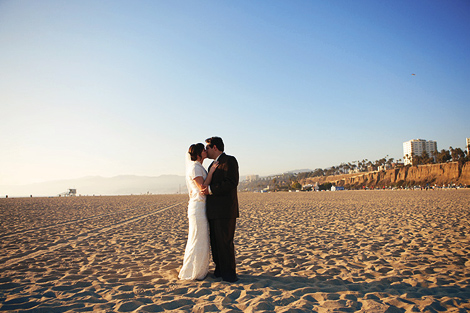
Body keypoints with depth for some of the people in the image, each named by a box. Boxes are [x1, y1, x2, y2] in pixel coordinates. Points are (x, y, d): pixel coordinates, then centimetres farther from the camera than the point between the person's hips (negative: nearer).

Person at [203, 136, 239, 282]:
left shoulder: (229, 160, -6)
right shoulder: (213, 165, 23)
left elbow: (231, 183, -19)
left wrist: (210, 190, -19)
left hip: (225, 211, -9)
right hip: (214, 211, 9)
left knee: (225, 242, -5)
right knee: (215, 242, 11)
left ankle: (229, 273, 5)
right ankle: (220, 270, 22)